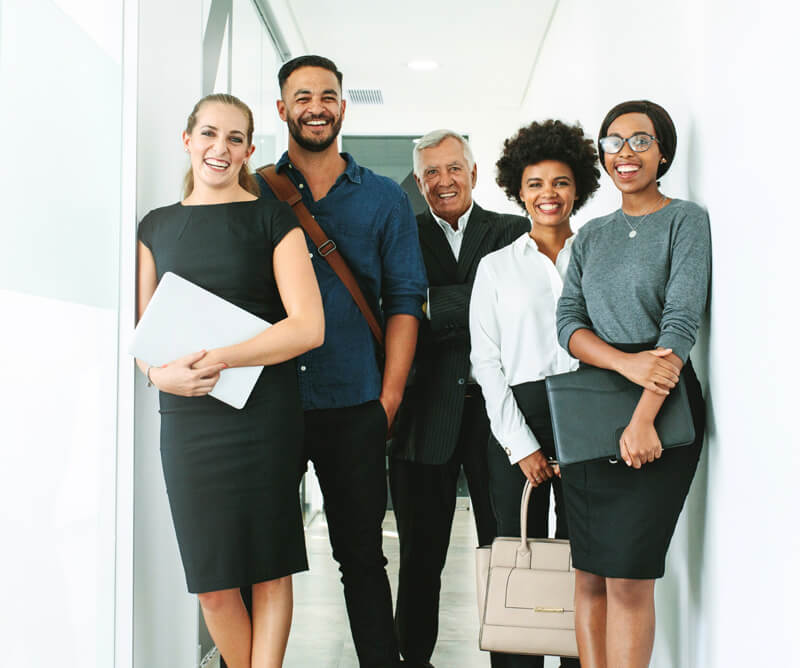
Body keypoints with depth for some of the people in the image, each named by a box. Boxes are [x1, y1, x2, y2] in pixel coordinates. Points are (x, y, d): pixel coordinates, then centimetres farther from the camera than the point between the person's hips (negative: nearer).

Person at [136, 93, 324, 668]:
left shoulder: (273, 219, 2)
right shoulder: (158, 226, 13)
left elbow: (308, 326, -8)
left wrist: (218, 359, -16)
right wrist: (159, 372, -10)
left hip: (264, 411, -2)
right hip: (186, 416, 3)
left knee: (269, 569, 3)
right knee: (211, 584, 5)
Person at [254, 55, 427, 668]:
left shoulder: (384, 199, 8)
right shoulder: (253, 194, 8)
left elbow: (404, 301, 5)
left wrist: (389, 399, -3)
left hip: (353, 409, 0)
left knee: (361, 553, 7)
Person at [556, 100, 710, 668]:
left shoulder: (685, 221, -1)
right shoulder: (592, 235, 14)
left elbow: (682, 322, -11)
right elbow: (568, 322, 4)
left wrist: (643, 418, -20)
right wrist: (626, 362, -17)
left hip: (659, 406, -5)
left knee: (628, 576, -7)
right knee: (588, 573, 6)